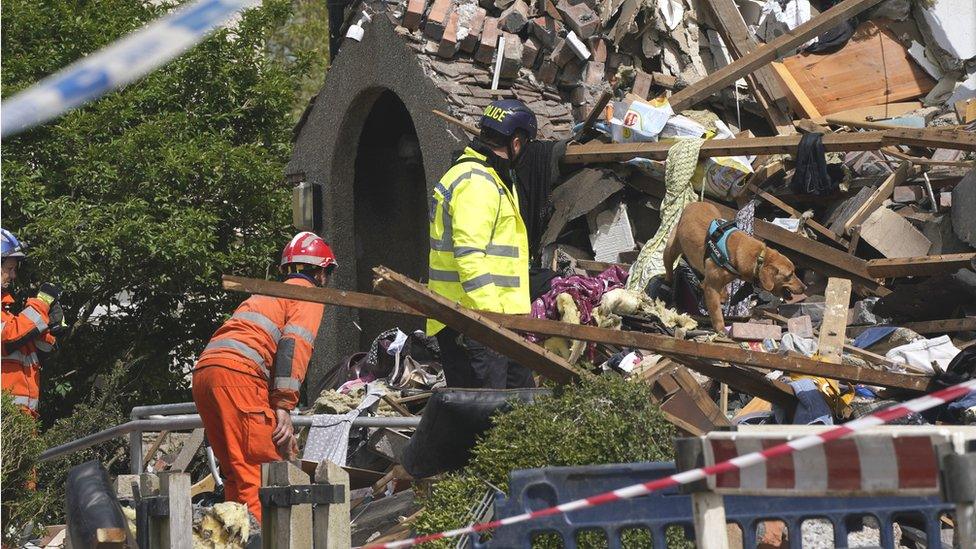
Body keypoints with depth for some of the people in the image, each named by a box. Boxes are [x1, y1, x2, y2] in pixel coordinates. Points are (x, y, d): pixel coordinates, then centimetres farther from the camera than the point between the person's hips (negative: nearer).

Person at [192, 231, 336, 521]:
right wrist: (284, 408, -14)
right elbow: (294, 345, -7)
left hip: (203, 370, 8)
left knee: (238, 473, 12)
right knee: (267, 469, -9)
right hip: (238, 374, -8)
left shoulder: (269, 294, 36)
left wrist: (280, 425, 39)